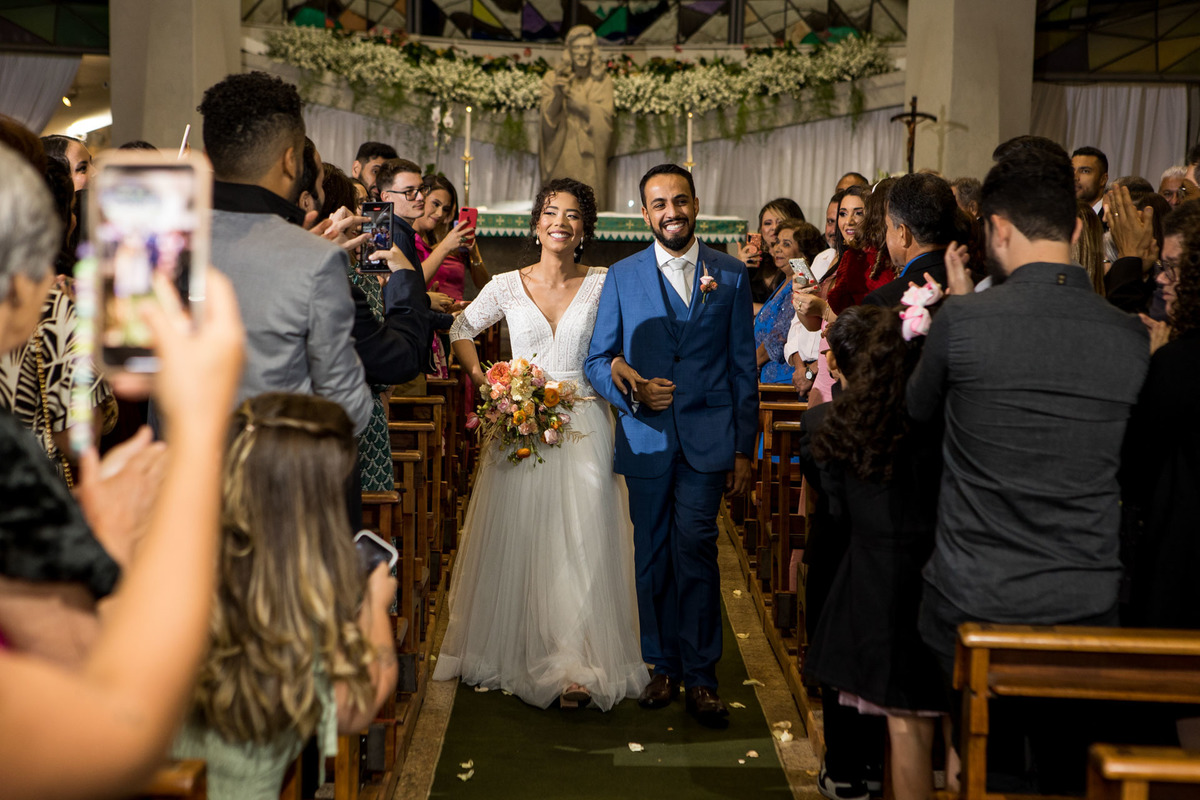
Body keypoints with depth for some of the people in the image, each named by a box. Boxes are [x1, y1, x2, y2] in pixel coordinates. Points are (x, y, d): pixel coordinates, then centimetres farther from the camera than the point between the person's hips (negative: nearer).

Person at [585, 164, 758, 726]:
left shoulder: (730, 275, 6)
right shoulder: (622, 277, 6)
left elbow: (743, 367, 6)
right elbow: (597, 360, 6)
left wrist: (744, 449, 3)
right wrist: (630, 389, -15)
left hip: (707, 437, -1)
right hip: (646, 439, 1)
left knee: (695, 552, -6)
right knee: (653, 556, 9)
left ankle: (700, 675, 6)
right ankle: (664, 666, 23)